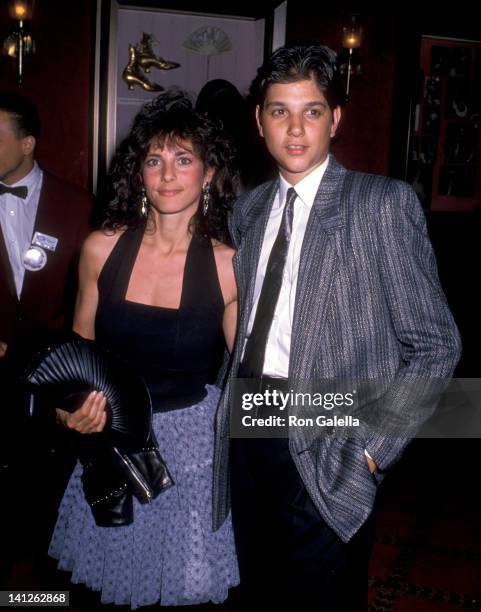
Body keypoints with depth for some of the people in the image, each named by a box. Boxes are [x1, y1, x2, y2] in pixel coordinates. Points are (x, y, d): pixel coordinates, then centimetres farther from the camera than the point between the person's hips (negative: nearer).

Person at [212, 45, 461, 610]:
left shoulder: (382, 203, -9)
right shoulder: (248, 209, 9)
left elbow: (435, 344, -9)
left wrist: (371, 446, -14)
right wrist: (232, 403, 5)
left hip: (324, 450, -5)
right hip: (247, 431, 5)